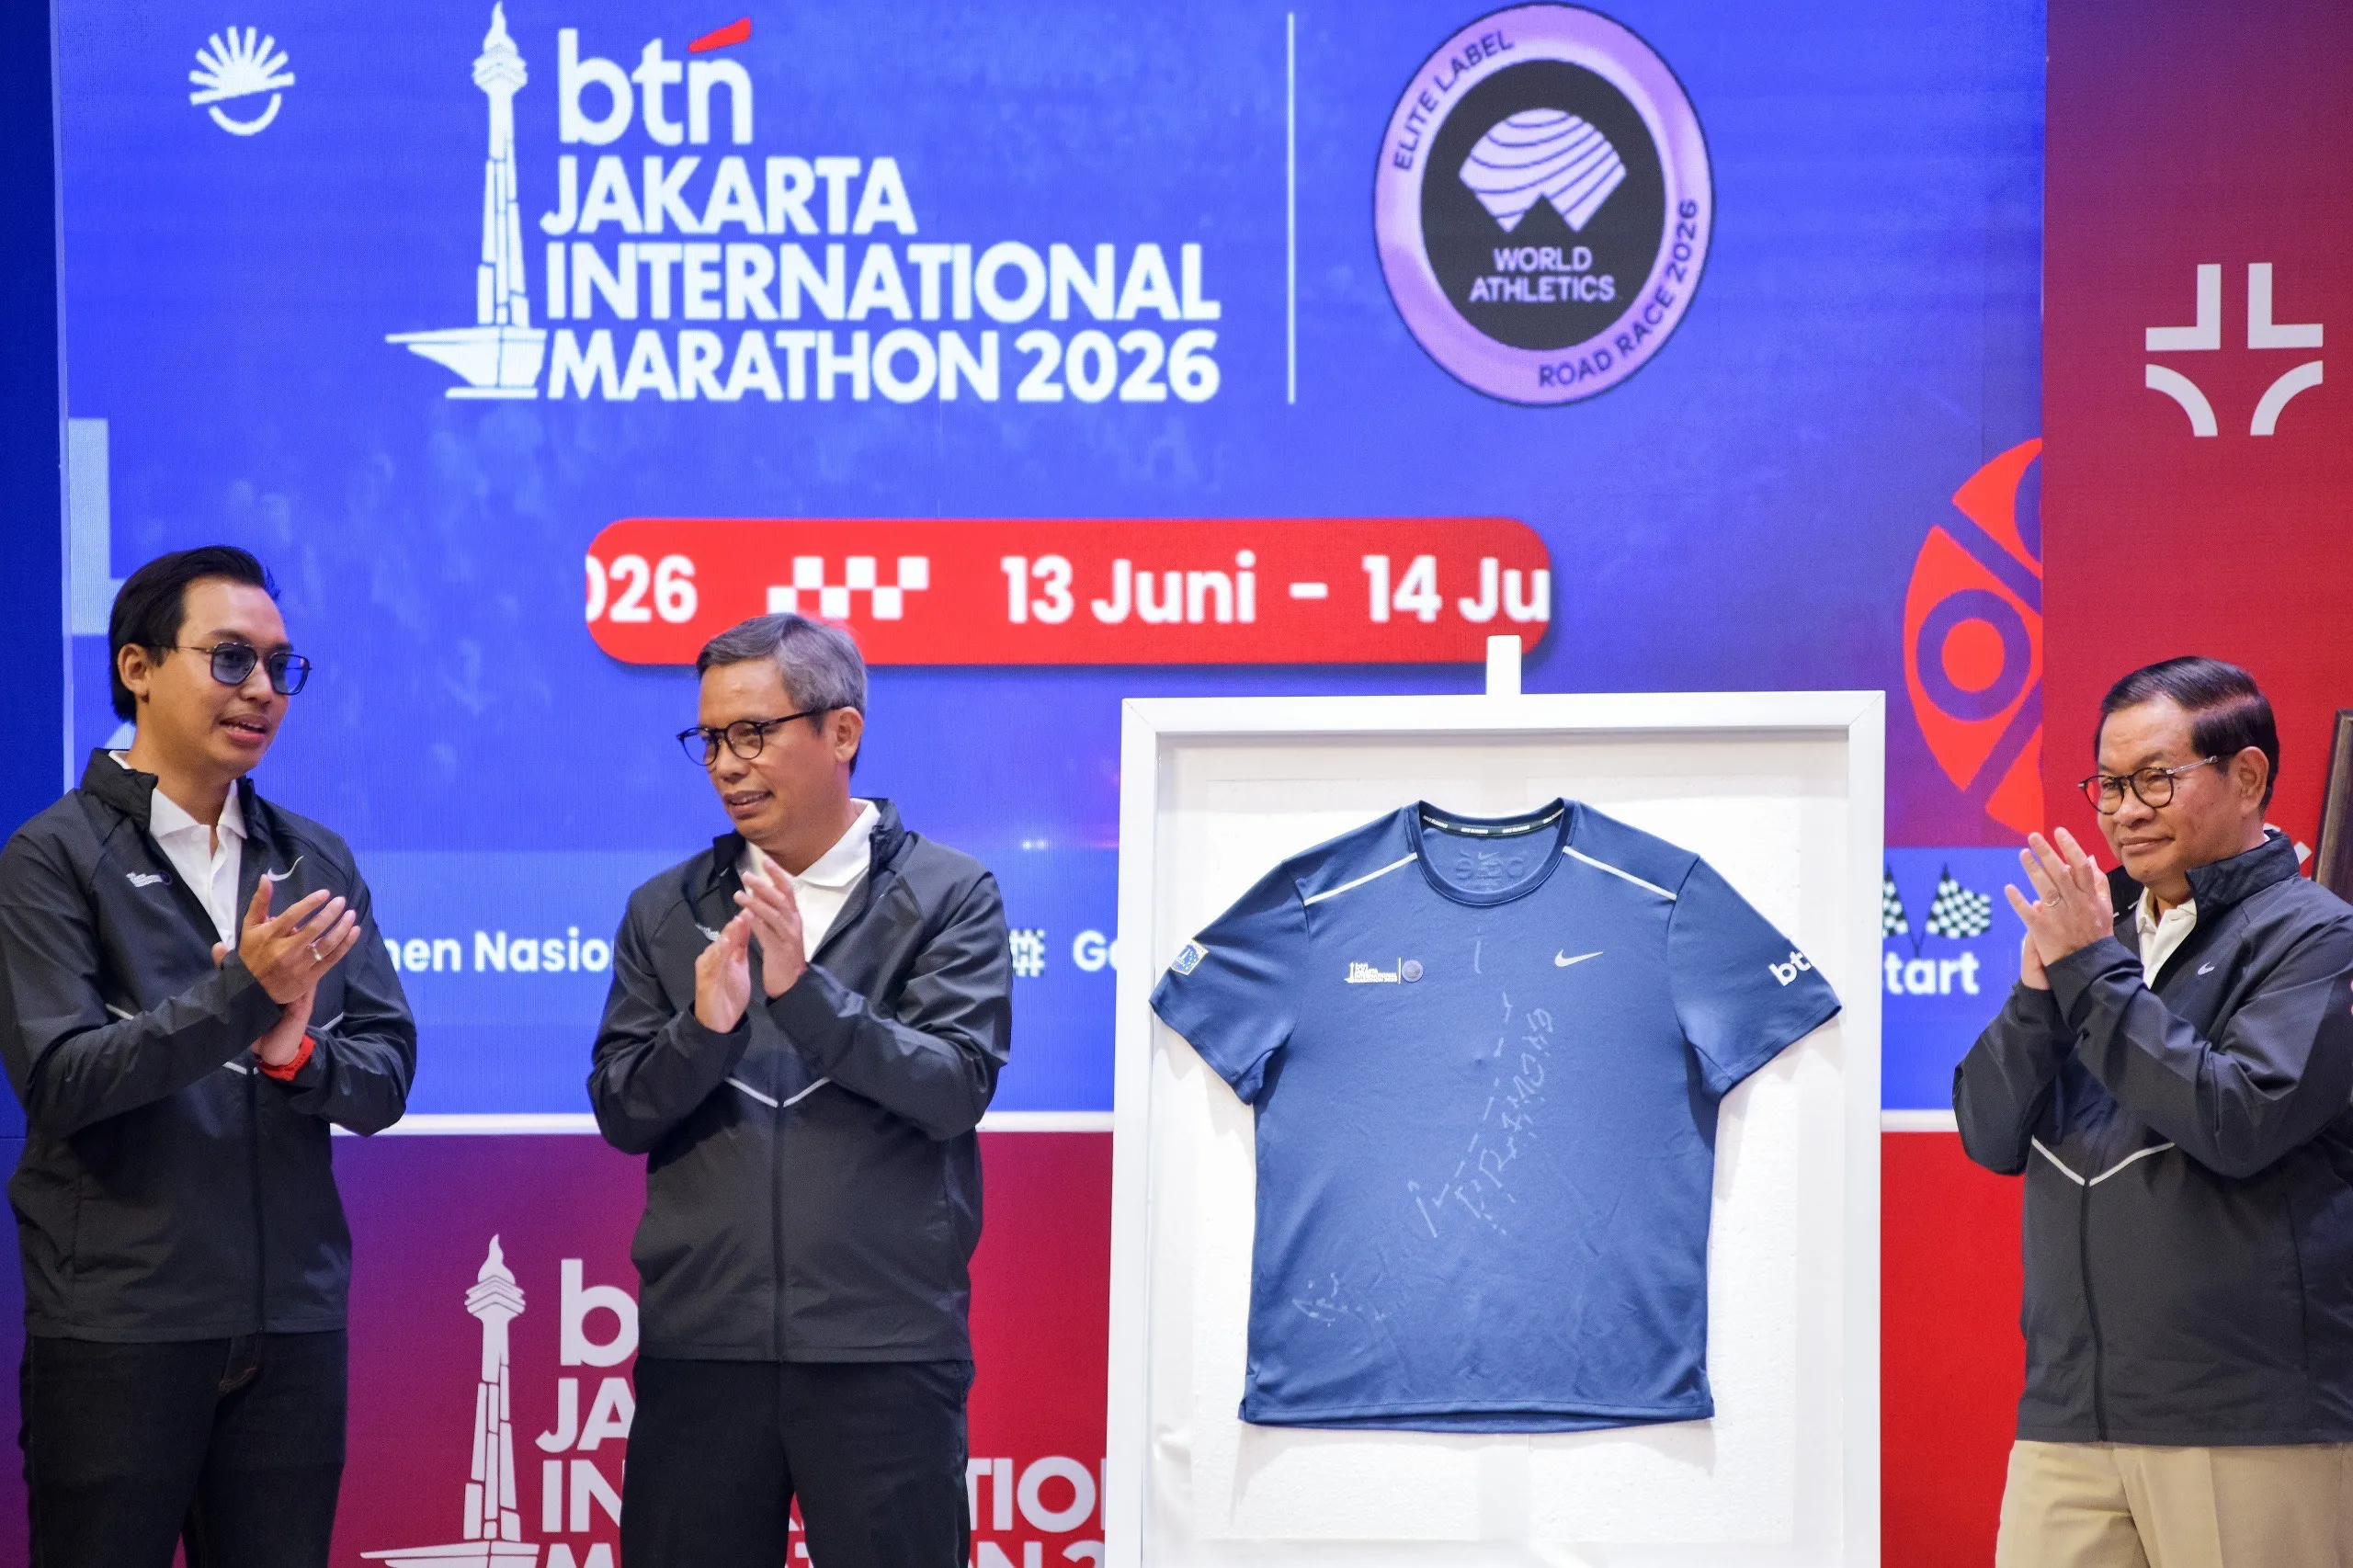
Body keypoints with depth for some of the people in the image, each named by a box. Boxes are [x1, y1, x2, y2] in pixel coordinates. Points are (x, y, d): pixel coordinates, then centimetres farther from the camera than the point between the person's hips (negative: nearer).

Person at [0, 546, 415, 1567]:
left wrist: (295, 1051, -14)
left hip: (292, 1327, 5)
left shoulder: (315, 863, 13)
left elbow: (385, 1078, 8)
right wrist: (240, 995, -23)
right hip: (118, 1324, -5)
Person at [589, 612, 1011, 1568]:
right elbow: (622, 1114, 7)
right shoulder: (665, 913, 11)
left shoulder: (949, 897, 2)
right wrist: (701, 1028, -14)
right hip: (699, 1344, 3)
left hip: (885, 1347, -3)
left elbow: (956, 1088, -9)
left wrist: (803, 989, -20)